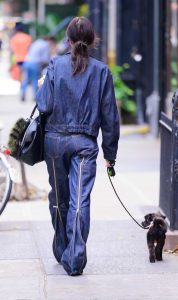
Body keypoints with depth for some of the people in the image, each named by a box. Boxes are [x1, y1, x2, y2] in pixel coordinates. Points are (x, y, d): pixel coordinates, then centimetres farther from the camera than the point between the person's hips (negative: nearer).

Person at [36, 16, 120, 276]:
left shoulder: (56, 65, -4)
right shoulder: (101, 71, -1)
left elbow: (45, 106, -8)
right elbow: (110, 116, 2)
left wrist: (41, 88, 13)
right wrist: (110, 153, 10)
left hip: (55, 140, 1)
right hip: (85, 143, -1)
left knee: (59, 199, 16)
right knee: (80, 201, -4)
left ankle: (62, 252, 29)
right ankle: (75, 259, -12)